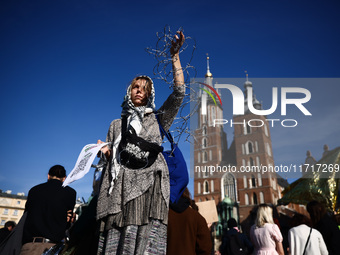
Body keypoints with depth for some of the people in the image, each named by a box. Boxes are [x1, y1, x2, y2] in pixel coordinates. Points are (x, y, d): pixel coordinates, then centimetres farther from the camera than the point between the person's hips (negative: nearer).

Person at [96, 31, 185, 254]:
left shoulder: (158, 119, 16)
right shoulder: (117, 125, 23)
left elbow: (179, 92, 5)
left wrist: (175, 56, 2)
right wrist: (105, 151, -2)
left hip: (150, 183, -1)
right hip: (123, 184, 2)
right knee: (117, 237, -9)